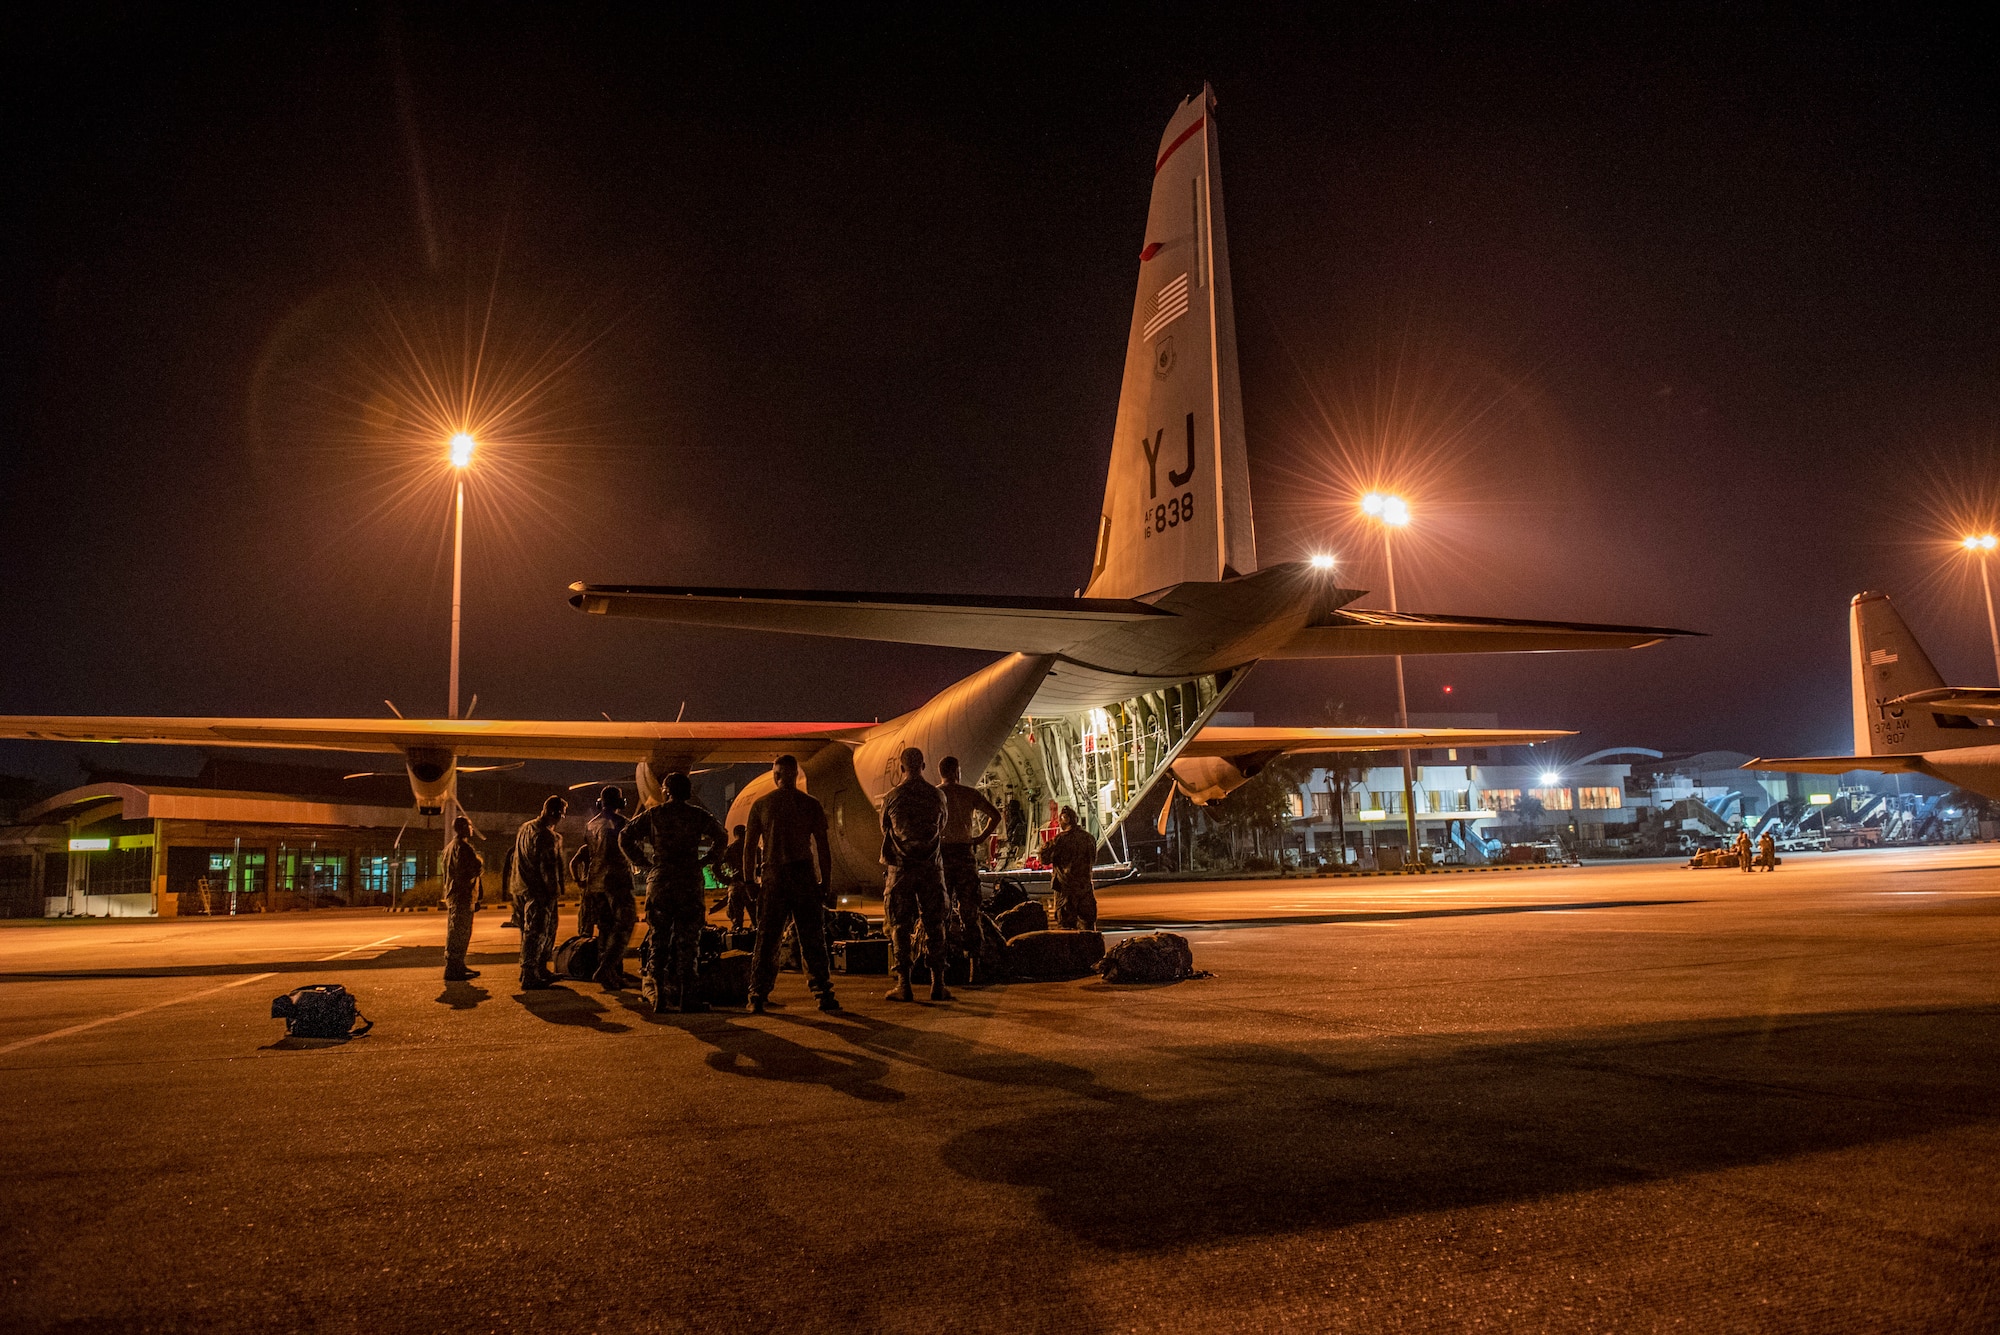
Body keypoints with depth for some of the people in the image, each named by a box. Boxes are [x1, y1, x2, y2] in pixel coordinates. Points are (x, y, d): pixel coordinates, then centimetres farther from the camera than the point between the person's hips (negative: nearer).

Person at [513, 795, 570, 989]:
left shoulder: (525, 827, 12)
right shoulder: (545, 835, -18)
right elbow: (547, 866, -19)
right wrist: (555, 889, -11)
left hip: (524, 888, 10)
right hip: (539, 891, -10)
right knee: (535, 933, -4)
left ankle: (540, 971, 25)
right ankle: (529, 977, -1)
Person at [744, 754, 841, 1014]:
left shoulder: (760, 804, 3)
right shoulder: (811, 804, 1)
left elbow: (749, 847, 2)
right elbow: (823, 849, 0)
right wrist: (827, 885, 5)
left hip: (772, 877, 1)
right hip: (804, 876, -1)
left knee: (766, 941, 8)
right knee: (813, 940, 5)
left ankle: (757, 998, 6)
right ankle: (824, 995, 2)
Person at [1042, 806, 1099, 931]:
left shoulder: (1061, 839, -14)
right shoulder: (1089, 837, 5)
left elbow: (1045, 860, -9)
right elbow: (1093, 860, 19)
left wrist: (1045, 847, 9)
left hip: (1066, 887, -5)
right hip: (1086, 886, 5)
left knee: (1066, 925, -1)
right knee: (1088, 922, 13)